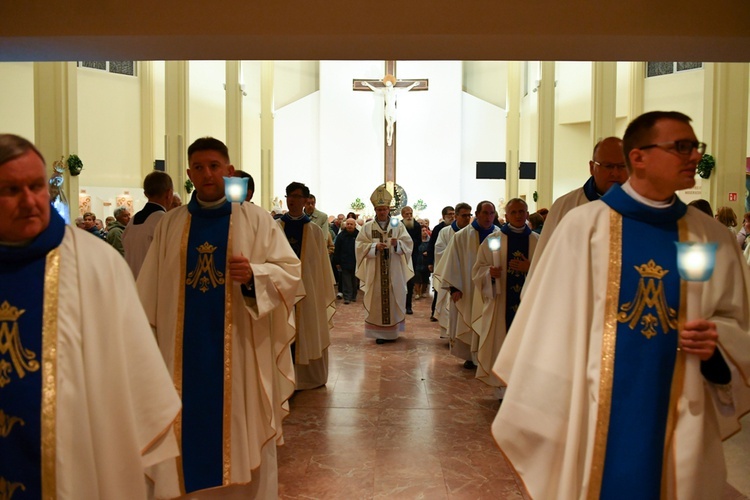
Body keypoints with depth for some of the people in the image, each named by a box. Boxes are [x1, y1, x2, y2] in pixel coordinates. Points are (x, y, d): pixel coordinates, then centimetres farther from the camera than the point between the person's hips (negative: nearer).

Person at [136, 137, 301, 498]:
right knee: (194, 430, 11)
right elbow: (150, 288, 10)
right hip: (188, 350, 3)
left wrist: (254, 274, -23)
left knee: (245, 433, 6)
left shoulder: (254, 219, -1)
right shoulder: (171, 223, 8)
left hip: (241, 349, -2)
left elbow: (290, 270, -6)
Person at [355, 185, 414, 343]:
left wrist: (397, 243, -21)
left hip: (394, 272, 1)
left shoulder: (398, 226, 5)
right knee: (377, 299, -1)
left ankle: (392, 330, 17)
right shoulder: (367, 227, 4)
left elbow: (408, 243, -1)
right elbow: (360, 245, -1)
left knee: (394, 298, 4)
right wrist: (374, 246, -18)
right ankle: (379, 332, 6)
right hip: (375, 272, 0)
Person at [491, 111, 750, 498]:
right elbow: (553, 322, -7)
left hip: (676, 418, 4)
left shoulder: (713, 238, 3)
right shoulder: (583, 225, -8)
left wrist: (717, 340, -13)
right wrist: (542, 416, -6)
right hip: (592, 414, -3)